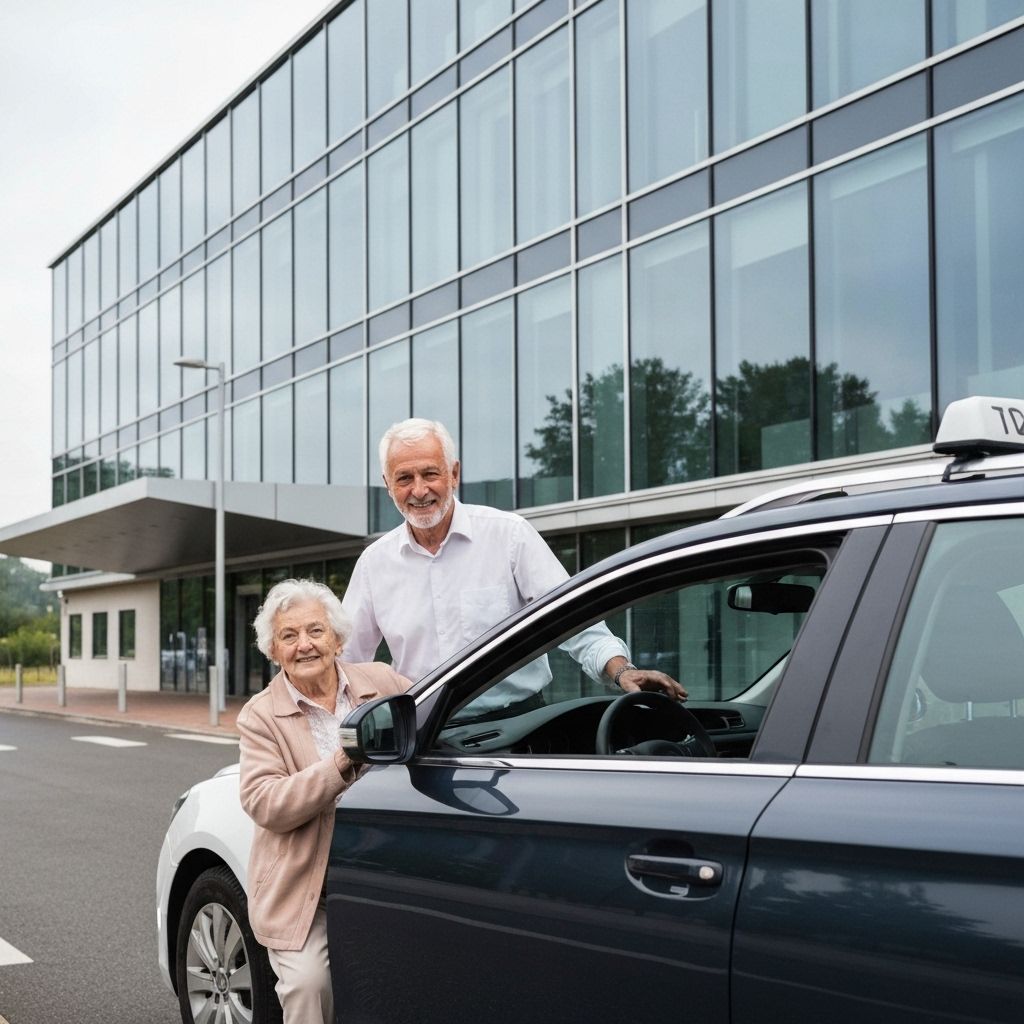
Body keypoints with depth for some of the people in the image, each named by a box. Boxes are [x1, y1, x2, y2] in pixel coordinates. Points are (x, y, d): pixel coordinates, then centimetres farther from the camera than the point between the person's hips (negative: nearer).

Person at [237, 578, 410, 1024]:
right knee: (308, 982, -23)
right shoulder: (260, 716, 0)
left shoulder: (381, 682, 7)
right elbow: (264, 805, -12)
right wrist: (342, 762, -22)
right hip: (304, 891, -2)